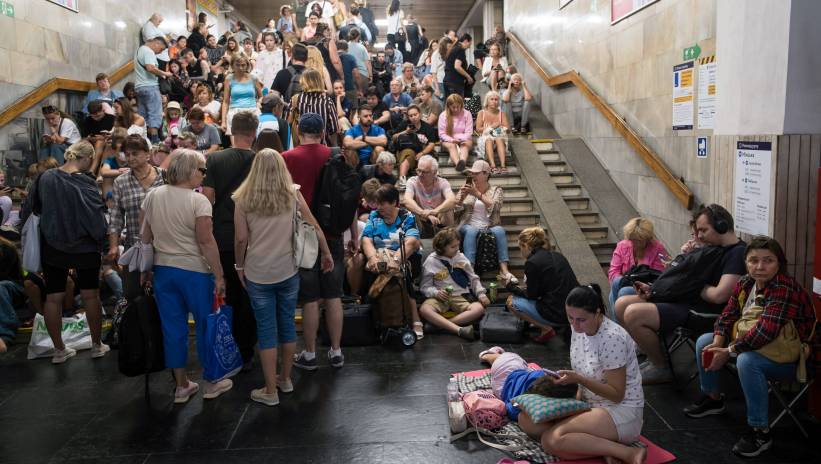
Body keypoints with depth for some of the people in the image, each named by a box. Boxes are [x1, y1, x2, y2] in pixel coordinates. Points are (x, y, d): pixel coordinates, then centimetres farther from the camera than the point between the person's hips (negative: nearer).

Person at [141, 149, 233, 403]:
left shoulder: (153, 196, 4)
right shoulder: (198, 201, -15)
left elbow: (146, 237, 9)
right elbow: (206, 242, -19)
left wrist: (147, 270, 18)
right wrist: (219, 275, -14)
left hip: (163, 270, 6)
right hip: (194, 271, -5)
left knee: (173, 327, 11)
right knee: (205, 324, 10)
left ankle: (181, 386, 22)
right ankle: (211, 382, 21)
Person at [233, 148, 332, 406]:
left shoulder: (243, 199, -5)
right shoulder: (292, 195, -1)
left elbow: (241, 239, -6)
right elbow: (314, 227, 1)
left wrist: (240, 267, 8)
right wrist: (326, 254, 13)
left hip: (258, 274, -2)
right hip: (288, 271, 2)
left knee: (266, 330, 5)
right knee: (287, 324, 16)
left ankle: (270, 391, 12)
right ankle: (286, 379, 30)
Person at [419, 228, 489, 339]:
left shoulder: (461, 257, 8)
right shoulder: (431, 261, 0)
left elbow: (473, 278, 16)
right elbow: (425, 286, 2)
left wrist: (481, 293, 0)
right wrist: (436, 293, -18)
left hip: (460, 297, 2)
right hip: (440, 298, -2)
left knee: (479, 309, -29)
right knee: (424, 309, -35)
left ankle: (440, 323, -31)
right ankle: (459, 330, -45)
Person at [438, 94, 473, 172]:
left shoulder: (467, 114, 1)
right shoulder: (443, 115, -1)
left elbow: (468, 133, -2)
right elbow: (441, 134, -3)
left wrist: (460, 139, -22)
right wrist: (452, 140, -21)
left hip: (464, 140, 1)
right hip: (449, 140, 0)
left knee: (465, 145, -33)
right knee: (451, 146, -34)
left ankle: (462, 161, -68)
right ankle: (458, 163, -66)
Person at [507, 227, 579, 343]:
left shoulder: (532, 262, -10)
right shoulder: (557, 255, 13)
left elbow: (532, 295, -3)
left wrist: (511, 287, 12)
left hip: (558, 315, -8)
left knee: (511, 301, 7)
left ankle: (546, 329, 1)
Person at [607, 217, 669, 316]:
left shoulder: (658, 249, -5)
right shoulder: (622, 246, 5)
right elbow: (613, 272, 0)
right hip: (626, 285, 4)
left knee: (624, 292, -33)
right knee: (616, 282, -30)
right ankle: (616, 322, -22)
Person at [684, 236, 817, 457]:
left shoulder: (785, 288, -25)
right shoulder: (746, 283, -1)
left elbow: (766, 330, -35)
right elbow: (728, 315, 1)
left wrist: (729, 352, -29)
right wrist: (717, 344, -16)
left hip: (789, 357, -8)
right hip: (751, 345, 9)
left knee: (747, 361, -36)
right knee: (704, 341, 4)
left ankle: (760, 431, -22)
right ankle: (713, 398, 24)